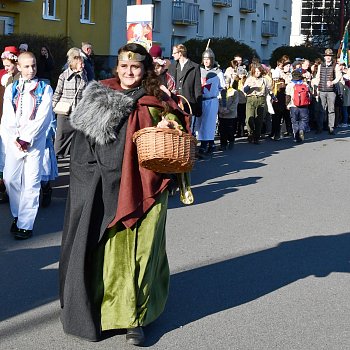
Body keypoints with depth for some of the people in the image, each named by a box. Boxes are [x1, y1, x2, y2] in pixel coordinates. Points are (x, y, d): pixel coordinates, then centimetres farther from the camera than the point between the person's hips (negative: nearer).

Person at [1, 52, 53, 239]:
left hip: (35, 140, -3)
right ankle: (17, 215, 22)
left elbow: (43, 117, -7)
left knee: (31, 181, -5)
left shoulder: (44, 89, 2)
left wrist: (27, 139, -11)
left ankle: (25, 224, -1)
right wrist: (17, 139, -9)